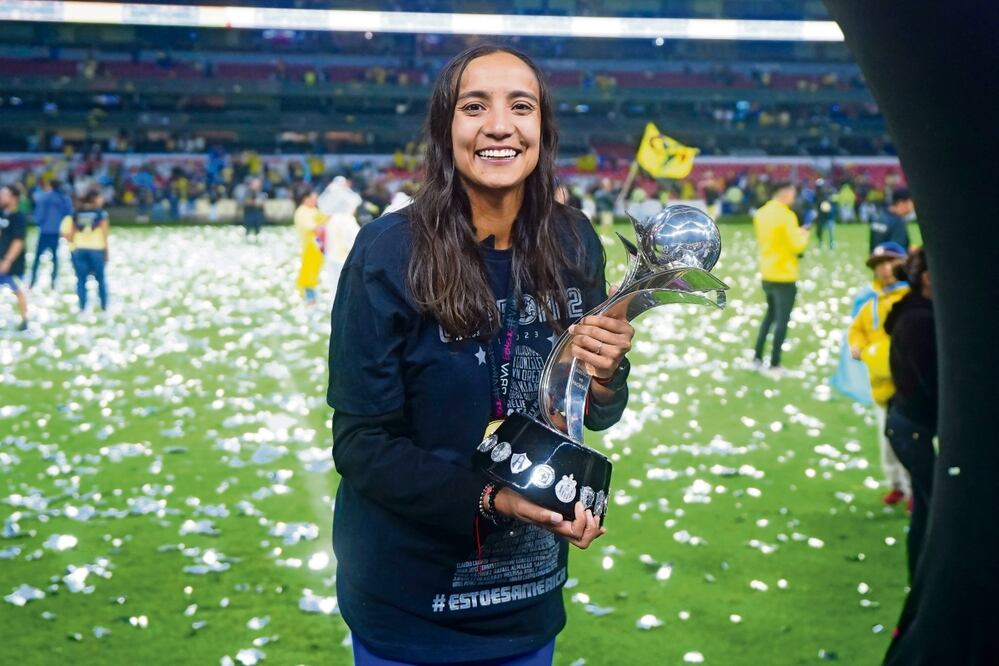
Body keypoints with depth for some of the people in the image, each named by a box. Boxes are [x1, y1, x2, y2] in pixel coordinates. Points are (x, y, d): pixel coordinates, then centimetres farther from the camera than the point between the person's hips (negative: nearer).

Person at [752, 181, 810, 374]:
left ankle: (757, 357, 22)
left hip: (767, 273, 8)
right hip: (784, 275, -8)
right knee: (782, 320, 1)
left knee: (771, 314, 22)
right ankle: (774, 365, 4)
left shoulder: (761, 213, 6)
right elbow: (797, 246, -18)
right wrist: (803, 236, 3)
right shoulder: (786, 215, -18)